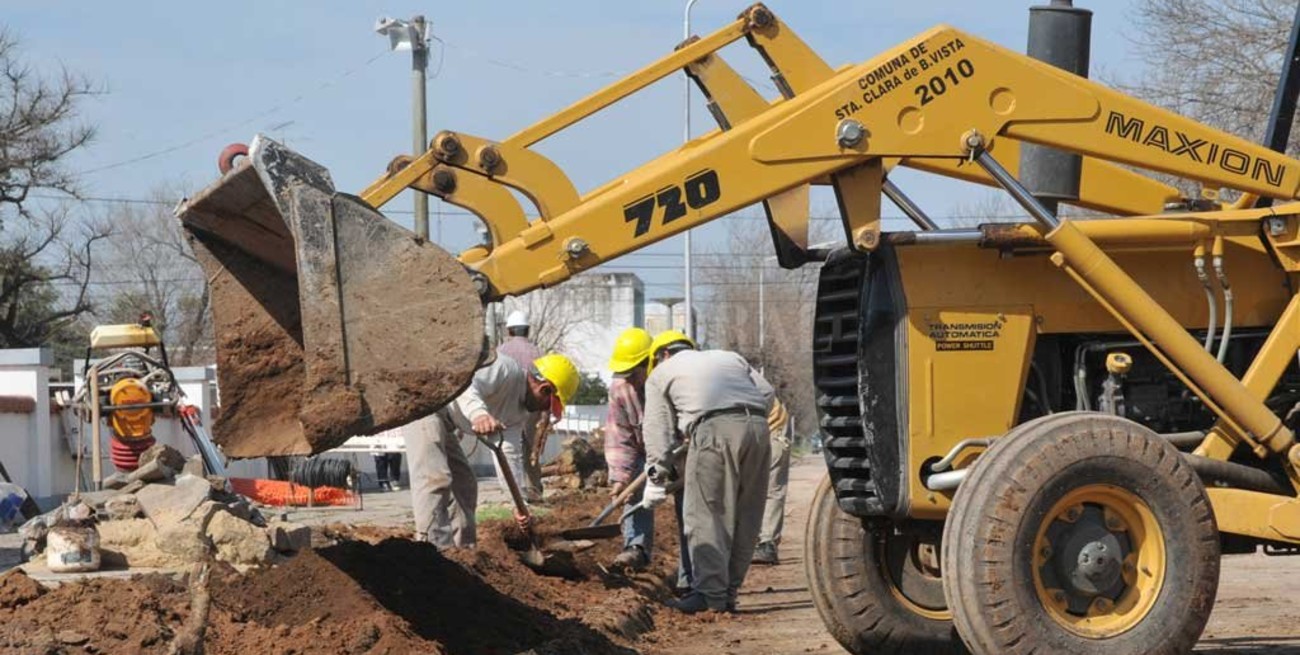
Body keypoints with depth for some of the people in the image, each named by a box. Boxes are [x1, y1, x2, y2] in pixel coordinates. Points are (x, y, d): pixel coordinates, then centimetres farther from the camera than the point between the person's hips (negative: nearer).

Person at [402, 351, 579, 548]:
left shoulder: (520, 411, 9)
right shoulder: (506, 370, -20)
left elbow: (509, 455, 6)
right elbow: (464, 386, -37)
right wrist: (478, 413, -57)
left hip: (443, 420, 11)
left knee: (464, 484, 14)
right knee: (434, 478, -21)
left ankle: (463, 548, 17)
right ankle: (434, 546, -27)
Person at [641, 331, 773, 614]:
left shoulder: (661, 373, 24)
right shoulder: (730, 358, 35)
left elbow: (657, 428, 16)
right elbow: (767, 394, 20)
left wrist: (657, 477, 15)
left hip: (714, 429, -5)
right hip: (757, 426, 5)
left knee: (706, 513, -4)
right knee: (746, 515, 10)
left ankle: (711, 591, -13)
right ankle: (730, 591, 12)